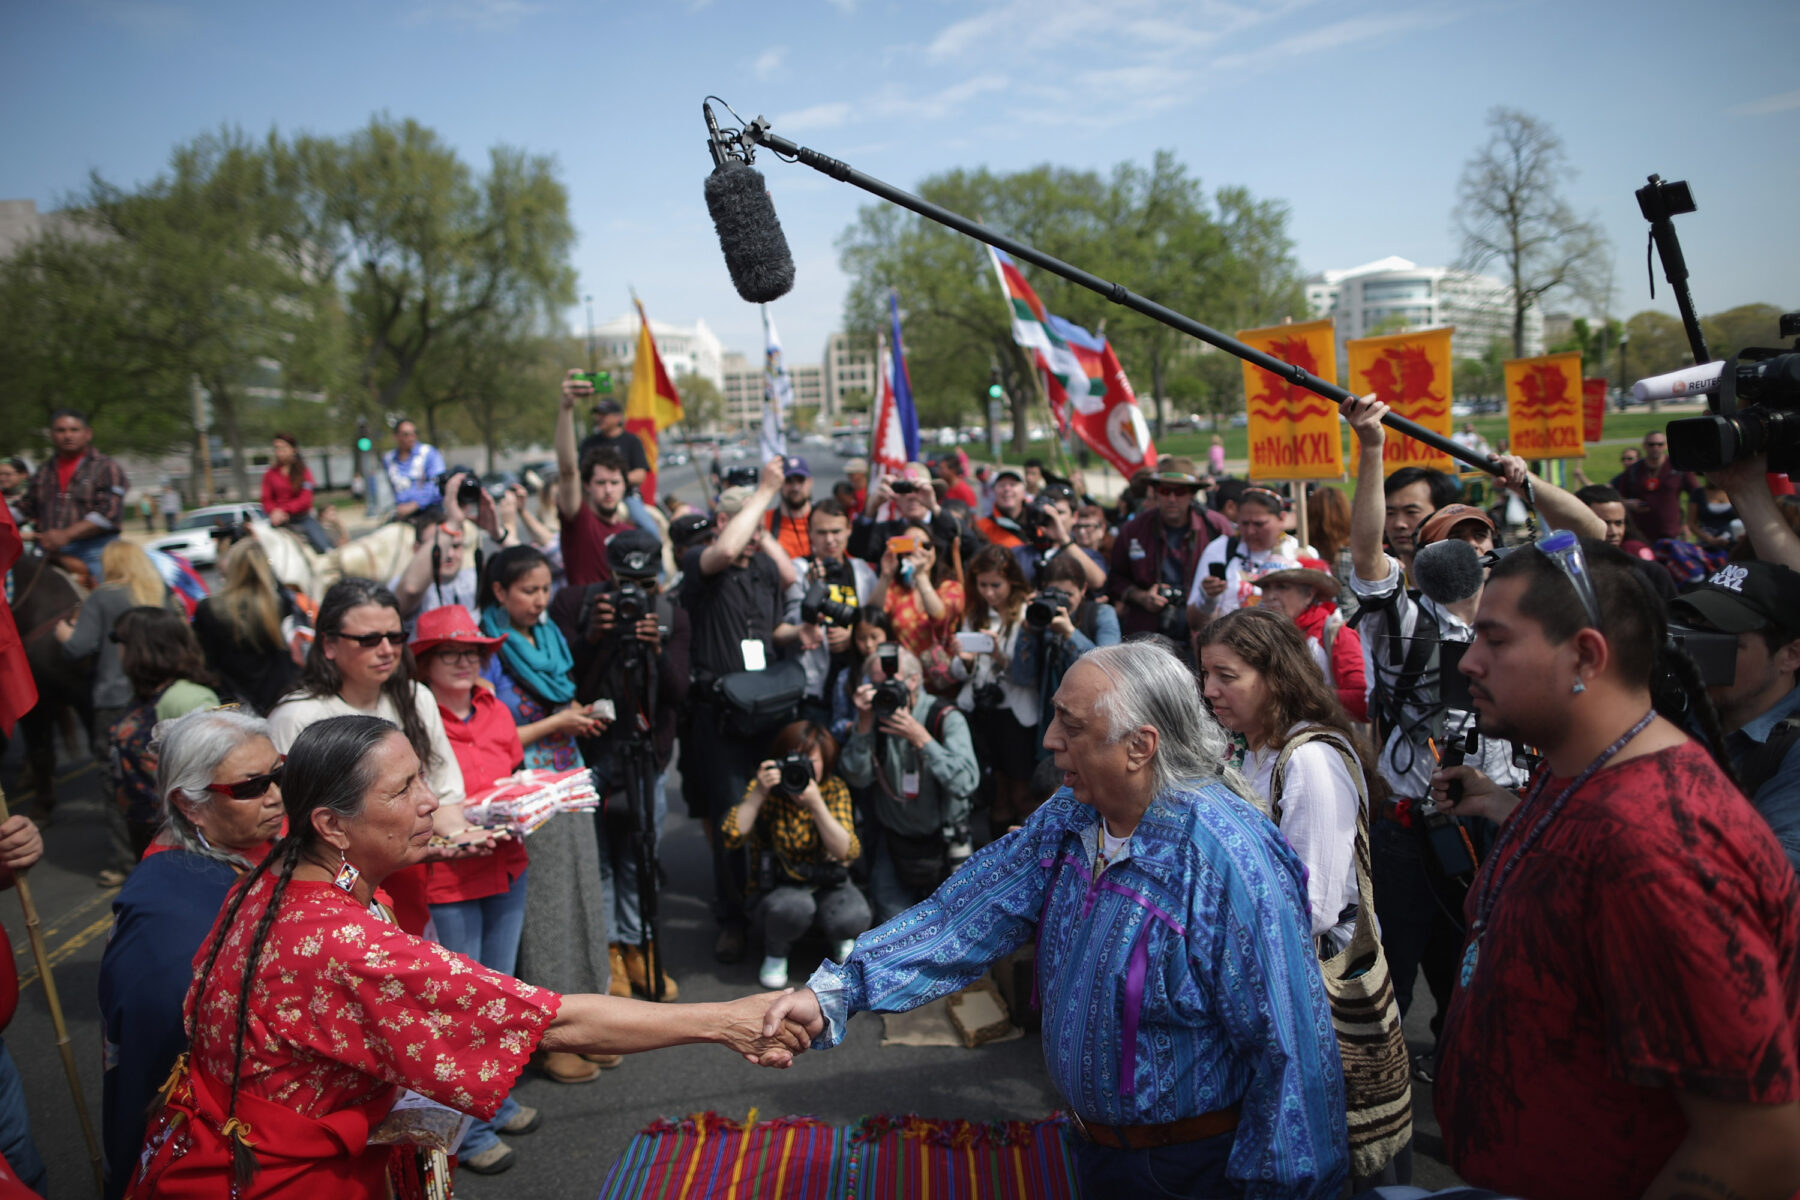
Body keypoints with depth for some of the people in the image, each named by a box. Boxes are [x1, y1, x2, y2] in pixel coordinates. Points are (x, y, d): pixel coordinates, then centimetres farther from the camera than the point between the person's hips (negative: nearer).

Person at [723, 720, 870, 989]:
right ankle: (775, 953, 0)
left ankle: (840, 939, 11)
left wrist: (815, 803, -31)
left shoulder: (834, 790, -8)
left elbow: (847, 852, -21)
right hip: (775, 888, -1)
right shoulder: (762, 789, -11)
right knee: (795, 905, -36)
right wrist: (759, 794, -30)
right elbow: (732, 838, -24)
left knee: (854, 917, -29)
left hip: (826, 884, 2)